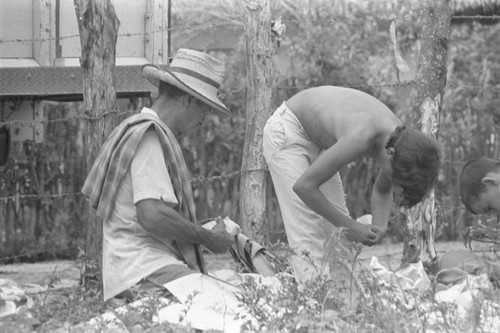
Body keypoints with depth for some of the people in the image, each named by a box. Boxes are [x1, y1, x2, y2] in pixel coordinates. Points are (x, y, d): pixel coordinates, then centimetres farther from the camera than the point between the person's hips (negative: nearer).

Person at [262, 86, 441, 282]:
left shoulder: (402, 139, -16)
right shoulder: (361, 139, -40)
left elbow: (382, 191, 4)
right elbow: (304, 186, -35)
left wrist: (380, 227, -17)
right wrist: (349, 226, -29)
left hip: (316, 140, 8)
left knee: (335, 229, 5)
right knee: (307, 231, -16)